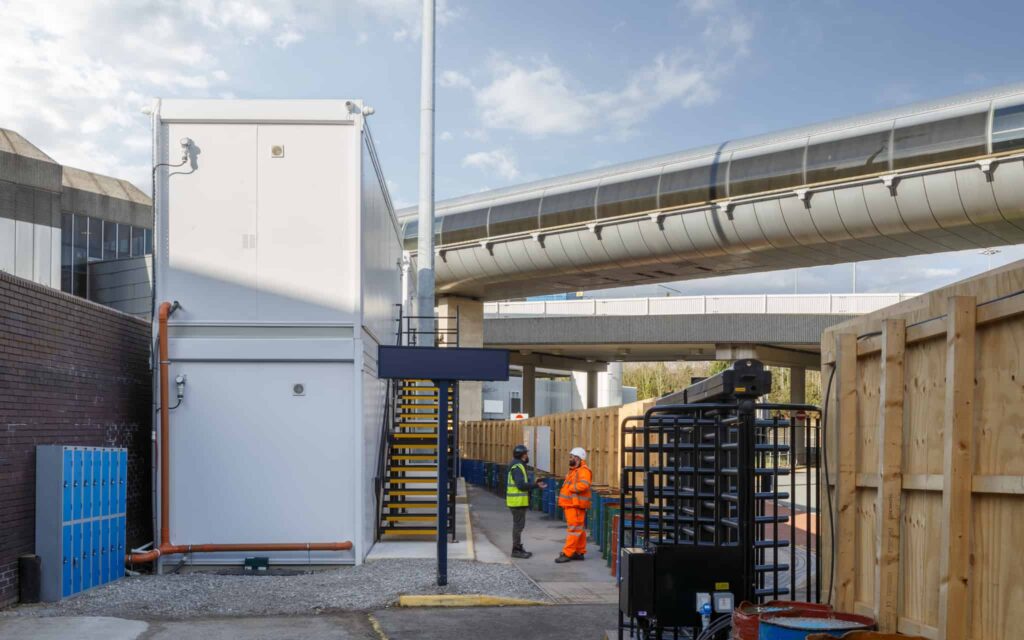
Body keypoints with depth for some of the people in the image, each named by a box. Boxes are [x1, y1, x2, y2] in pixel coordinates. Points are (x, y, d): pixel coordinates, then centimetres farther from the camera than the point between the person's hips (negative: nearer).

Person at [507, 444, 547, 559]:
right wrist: (535, 485, -19)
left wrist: (535, 483, 6)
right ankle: (516, 550, -1)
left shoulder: (520, 466, 15)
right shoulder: (517, 467, -18)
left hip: (520, 501, 10)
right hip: (517, 501, -10)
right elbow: (521, 485, -25)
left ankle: (518, 548, 23)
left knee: (519, 525, 15)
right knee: (518, 525, -6)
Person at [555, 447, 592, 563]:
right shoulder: (573, 470, 21)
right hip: (570, 504, 10)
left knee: (574, 529, -9)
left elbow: (583, 485, -28)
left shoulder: (584, 470, -12)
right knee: (579, 529, 14)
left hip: (576, 505, -10)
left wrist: (570, 487, -18)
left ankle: (567, 553, -12)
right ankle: (580, 552, 18)